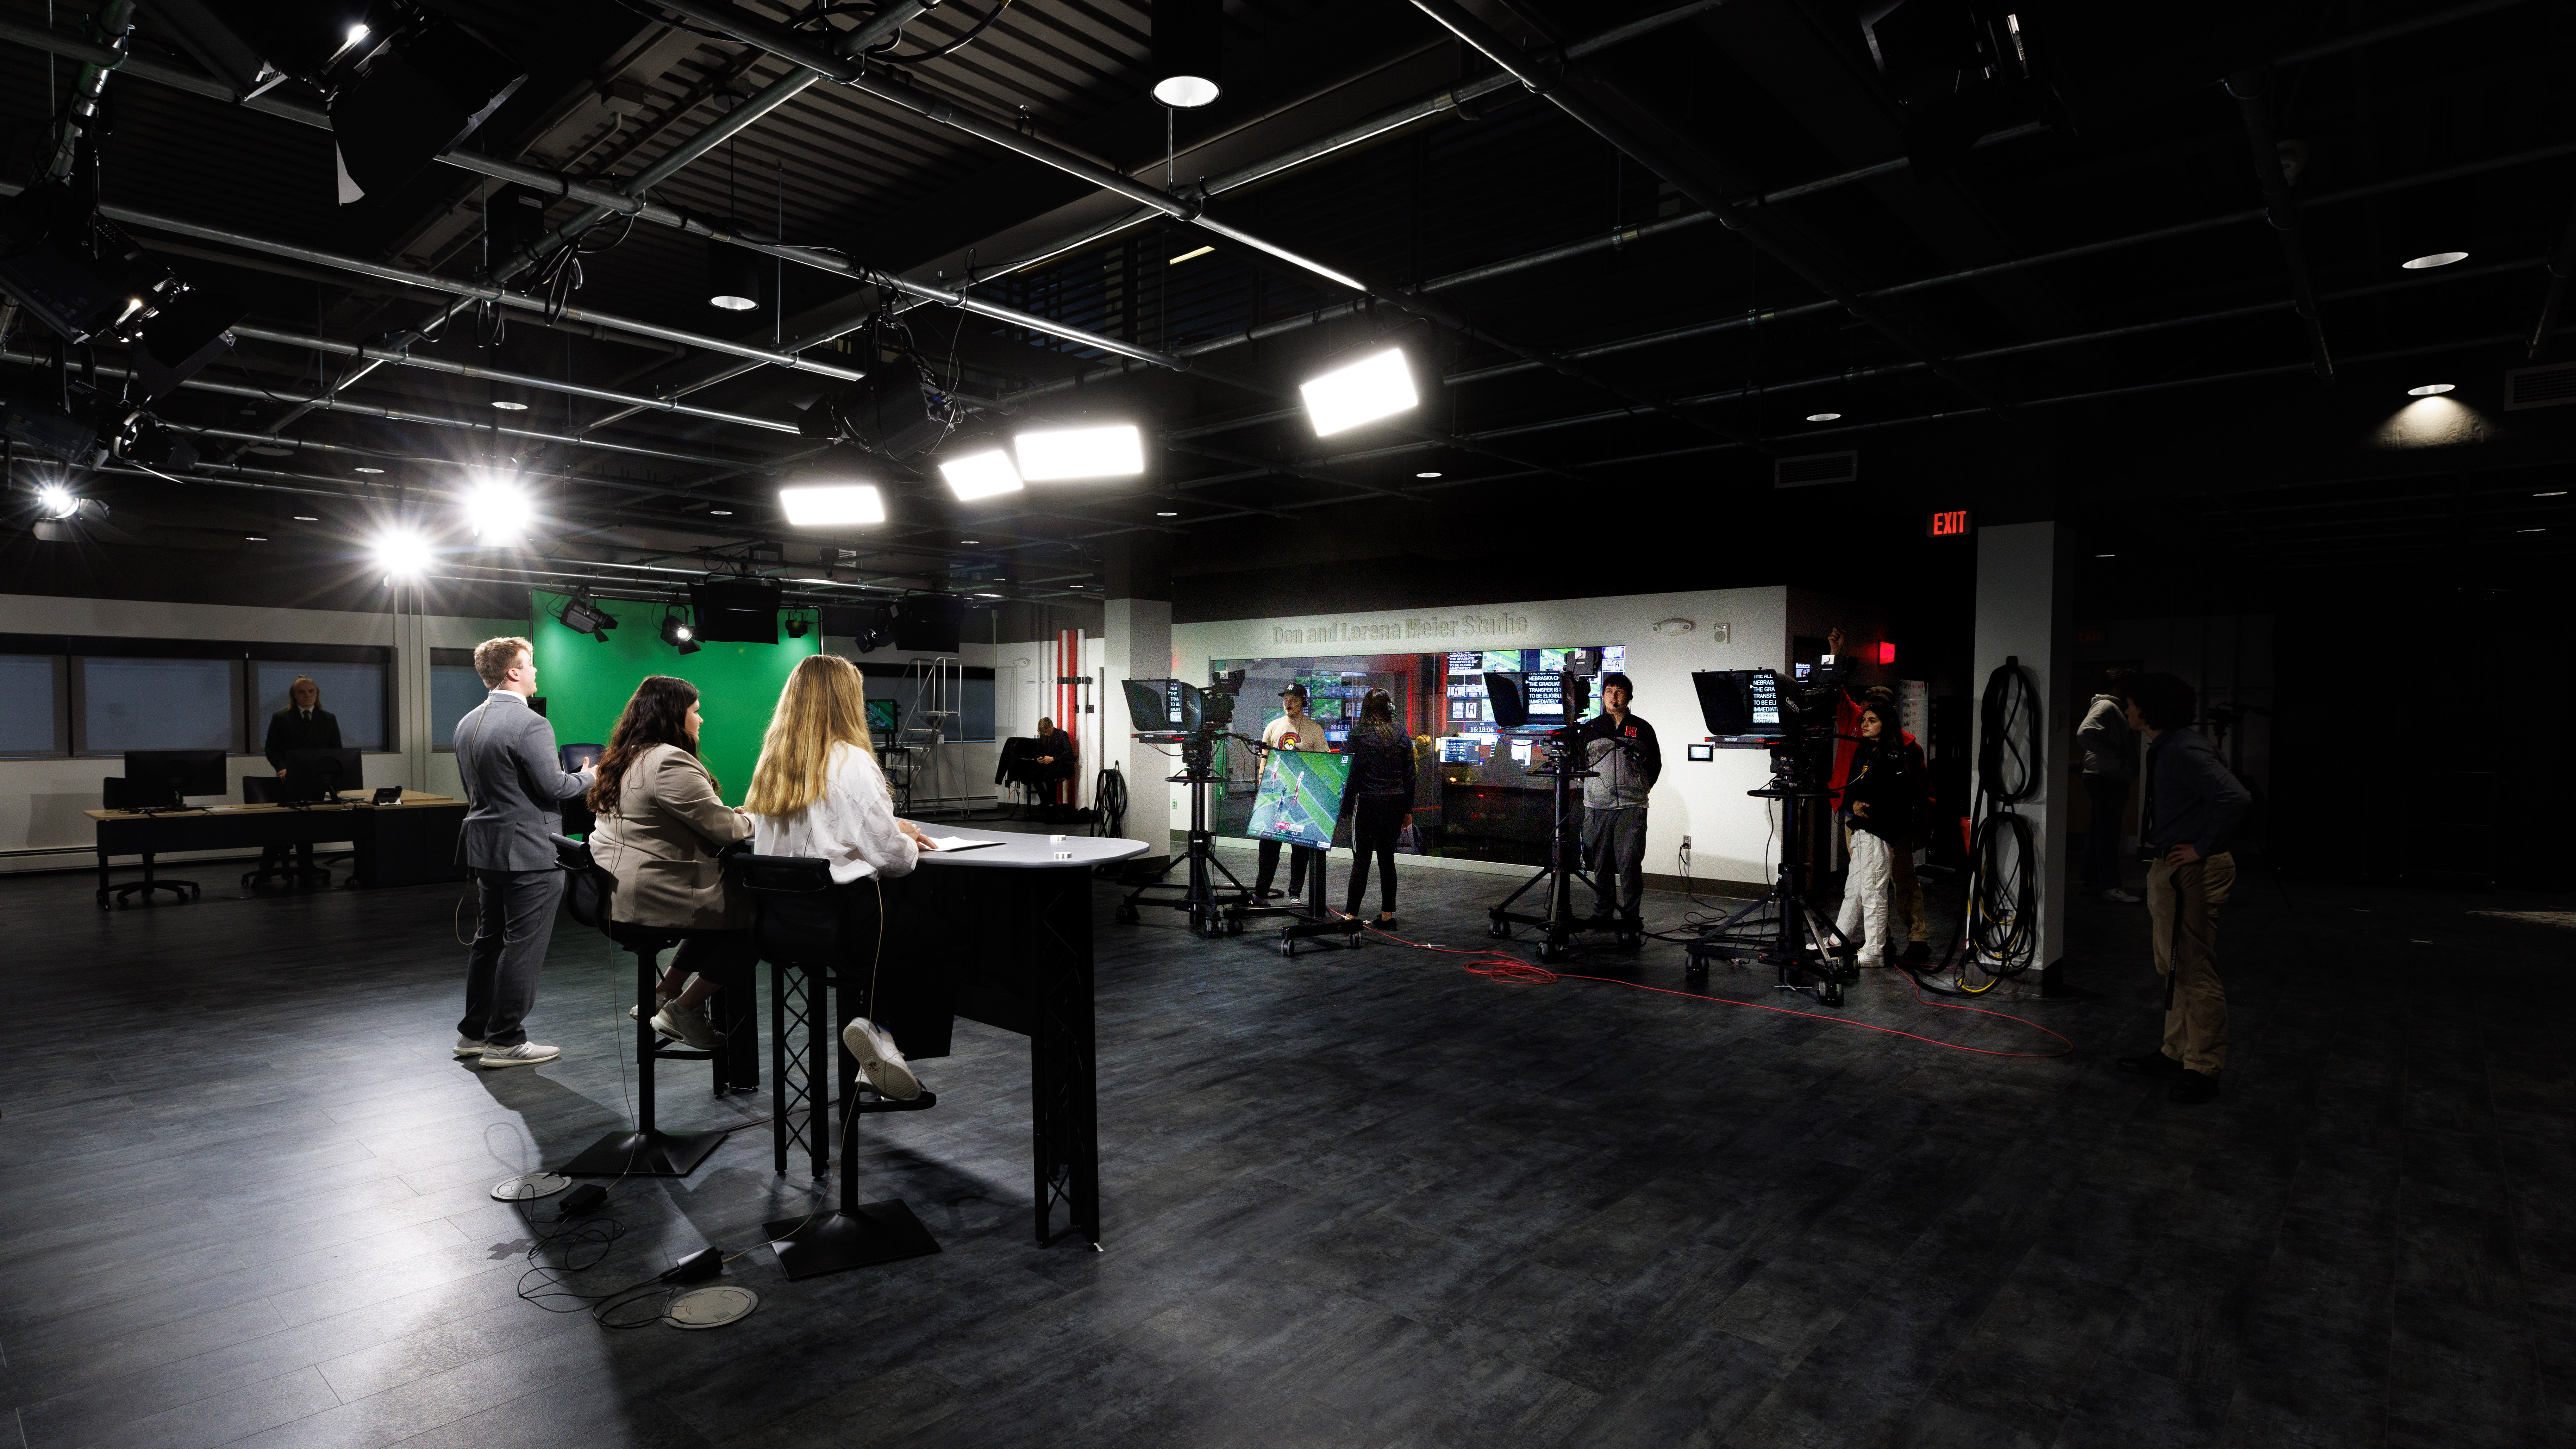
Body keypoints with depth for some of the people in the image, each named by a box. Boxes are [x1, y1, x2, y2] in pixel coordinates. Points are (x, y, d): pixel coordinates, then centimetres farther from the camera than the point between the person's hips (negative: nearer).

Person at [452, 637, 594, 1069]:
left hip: (485, 846, 9)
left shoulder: (468, 723, 10)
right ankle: (506, 1042, 3)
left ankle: (474, 1032, 25)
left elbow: (470, 786, 18)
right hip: (529, 851, -9)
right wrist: (589, 778, -1)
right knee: (522, 946, -2)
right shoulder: (530, 724, -19)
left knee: (489, 940, 17)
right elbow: (553, 787, -19)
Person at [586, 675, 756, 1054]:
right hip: (654, 896, -11)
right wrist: (750, 818, 4)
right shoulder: (669, 762, -19)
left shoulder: (625, 758, 15)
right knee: (751, 917, -1)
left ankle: (667, 991, 21)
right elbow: (722, 827, -19)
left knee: (725, 902, 20)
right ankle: (684, 1010, 5)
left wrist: (736, 814, 14)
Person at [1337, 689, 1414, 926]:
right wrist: (1408, 810, 16)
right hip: (1396, 803, 4)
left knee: (1361, 860, 0)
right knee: (1387, 857, 11)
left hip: (1368, 802, -3)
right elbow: (1410, 776, 9)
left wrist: (1345, 808, 0)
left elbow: (1350, 773, -6)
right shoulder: (1401, 736, 5)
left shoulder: (1357, 734, -5)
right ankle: (1387, 914, 15)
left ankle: (1351, 915, -2)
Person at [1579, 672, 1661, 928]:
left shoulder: (1642, 729, 9)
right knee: (1600, 862, 4)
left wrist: (1641, 789, 9)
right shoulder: (1590, 728, 11)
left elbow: (1655, 764, 16)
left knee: (1630, 862, -7)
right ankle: (1603, 912, 14)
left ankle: (1631, 915, 1)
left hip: (1632, 806, -1)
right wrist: (1595, 785, 10)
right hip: (1597, 806, 1)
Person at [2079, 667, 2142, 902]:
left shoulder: (2115, 708, 21)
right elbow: (2084, 734, -28)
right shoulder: (2106, 706, -12)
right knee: (2109, 832, -9)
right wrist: (2113, 756, -24)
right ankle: (2110, 887, -8)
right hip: (2106, 777, -11)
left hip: (2112, 778, 11)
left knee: (2099, 830, 15)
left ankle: (2091, 879, 22)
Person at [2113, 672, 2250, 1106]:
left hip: (2191, 874, -11)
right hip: (2166, 869, 11)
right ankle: (2175, 1053, 28)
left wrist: (2204, 848, -22)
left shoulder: (2184, 751, -20)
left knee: (2196, 972, -3)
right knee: (2173, 969, 18)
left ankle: (2203, 1070, 5)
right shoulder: (2164, 748, 13)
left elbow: (2236, 798, -31)